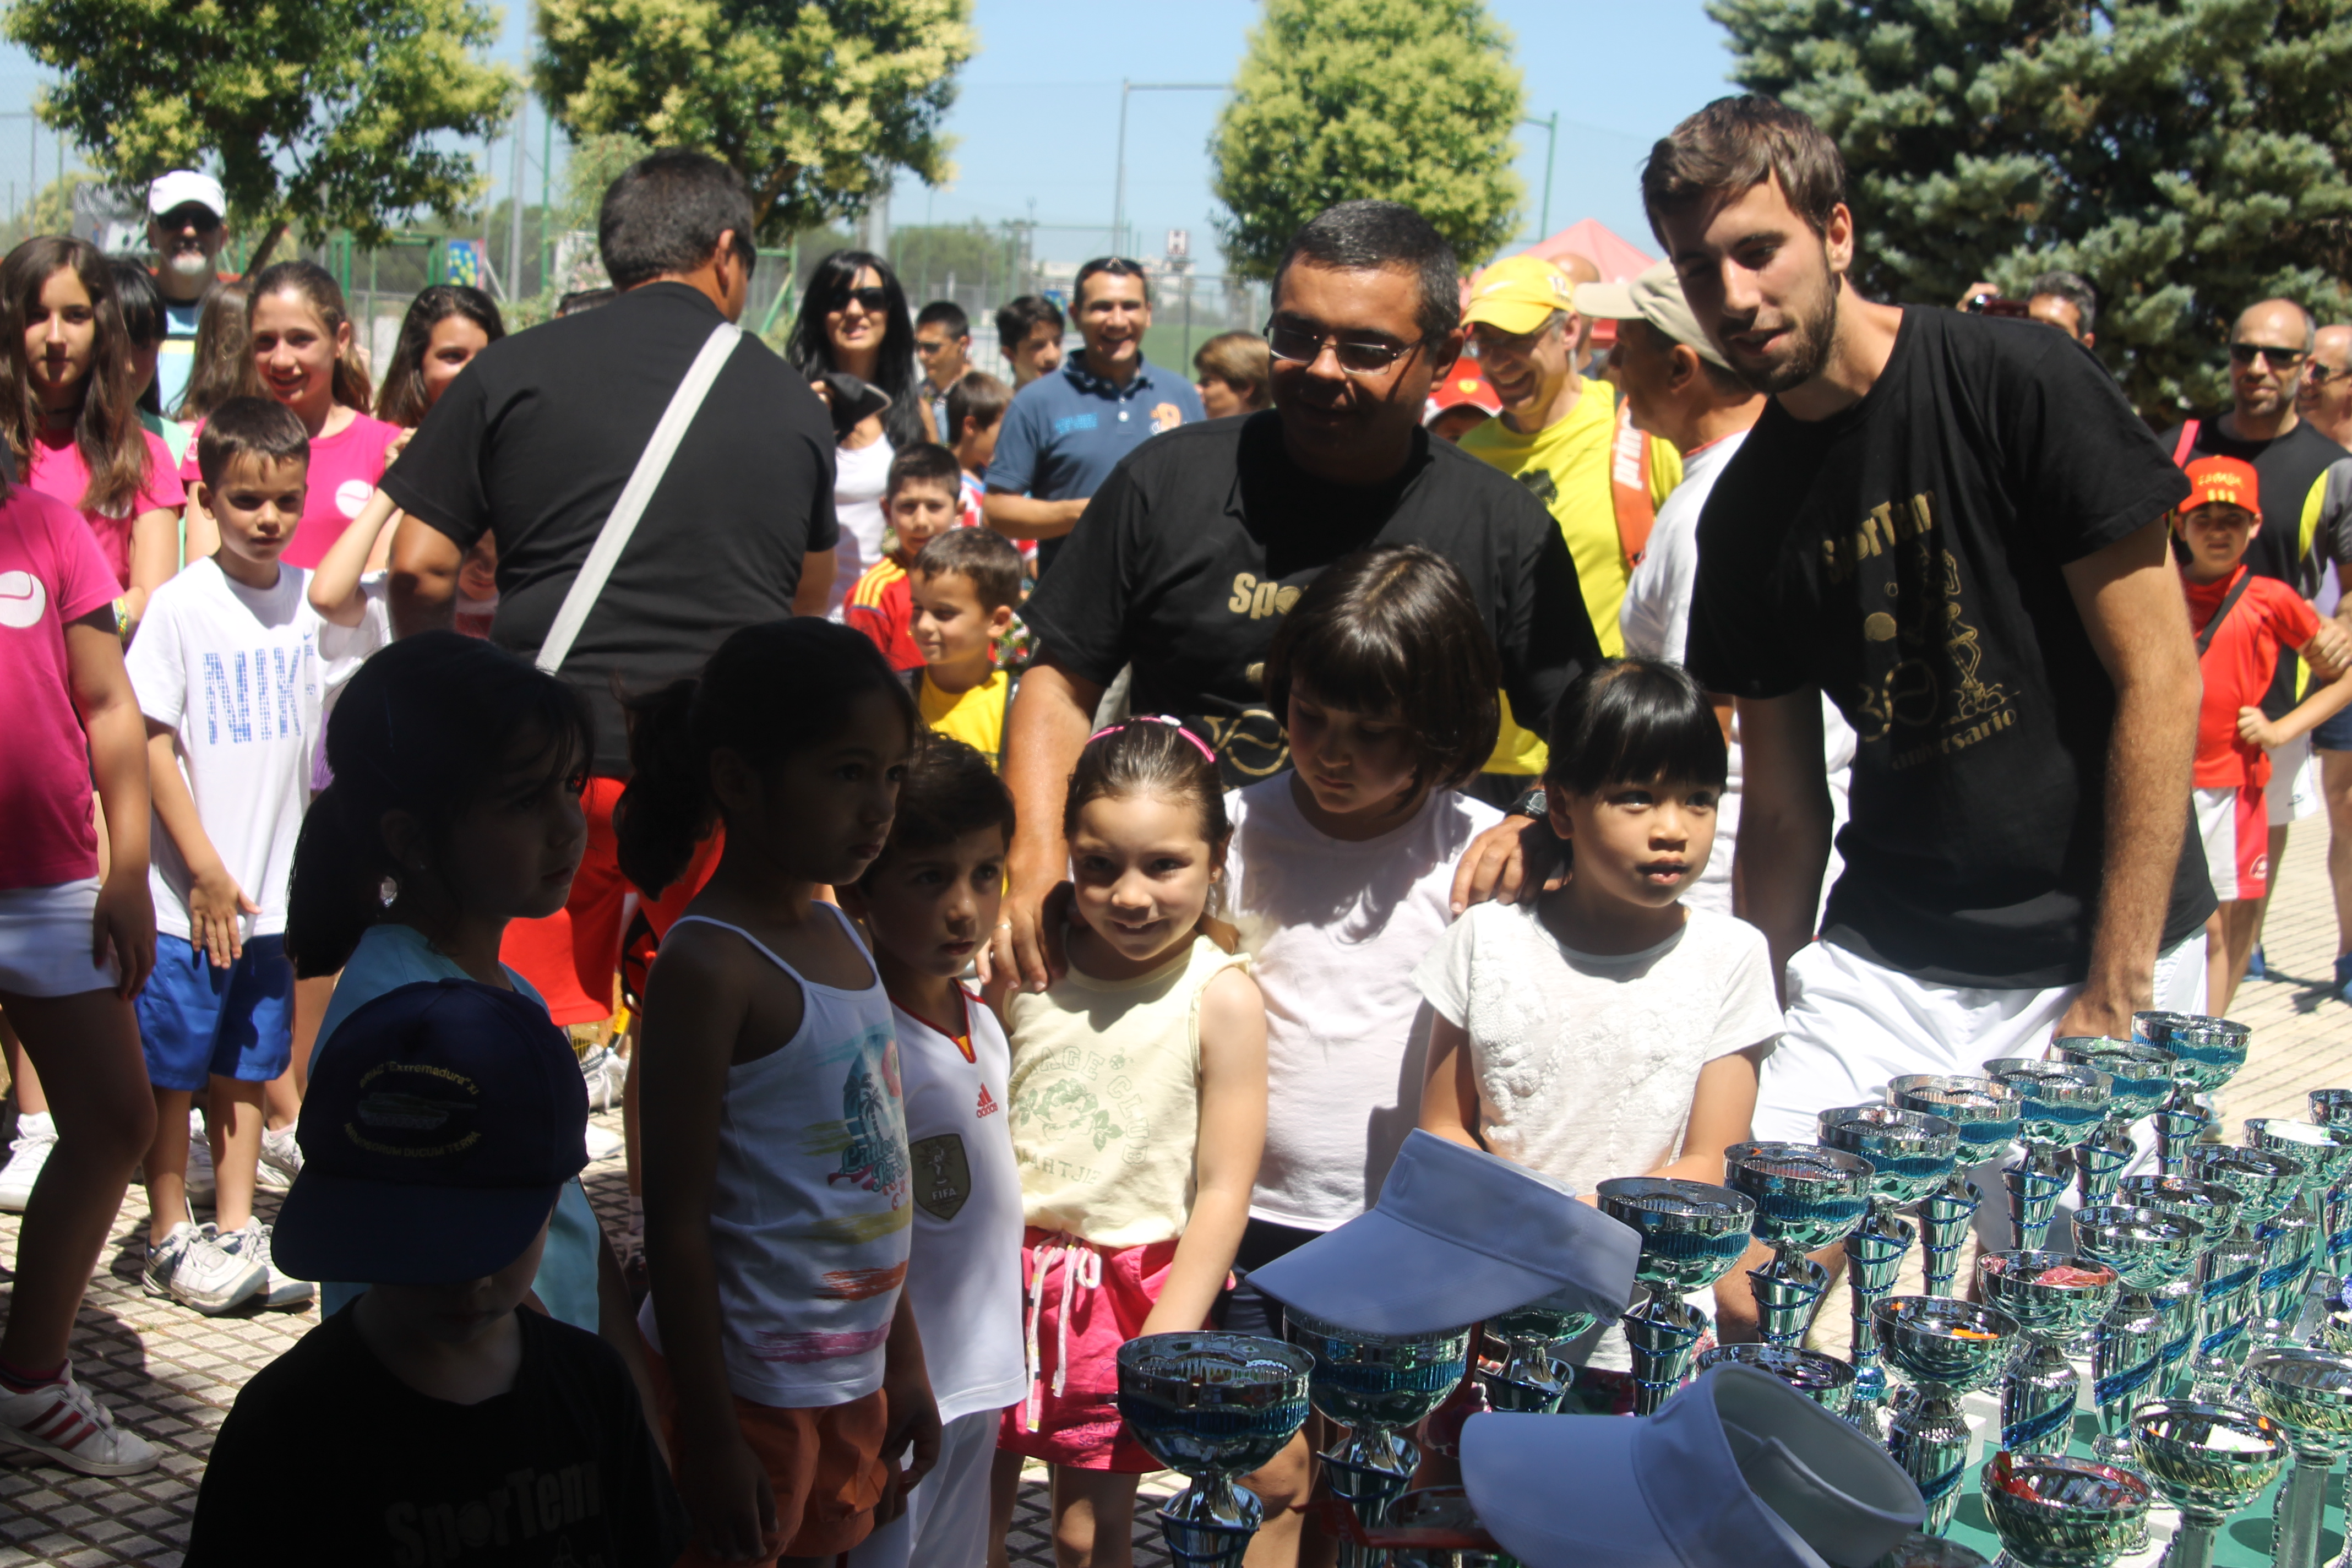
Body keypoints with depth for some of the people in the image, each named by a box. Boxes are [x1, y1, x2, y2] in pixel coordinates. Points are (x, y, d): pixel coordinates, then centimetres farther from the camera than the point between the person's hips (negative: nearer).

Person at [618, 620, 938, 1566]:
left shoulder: (838, 935, 7)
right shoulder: (708, 966, -18)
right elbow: (677, 1222, -18)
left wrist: (903, 1363, 17)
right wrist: (711, 1443, -17)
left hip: (851, 1375, 8)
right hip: (749, 1385, -8)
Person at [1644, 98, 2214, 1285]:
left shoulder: (2014, 383, -10)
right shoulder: (1746, 512, 5)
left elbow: (2159, 677, -12)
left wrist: (2115, 997, -13)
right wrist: (1762, 1029, 5)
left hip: (2092, 960, -4)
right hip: (1880, 966, 4)